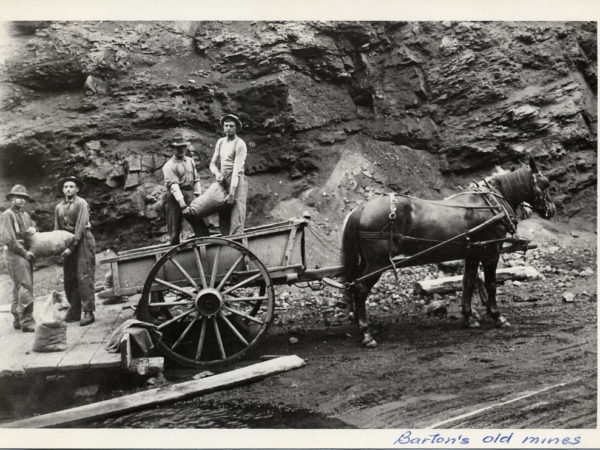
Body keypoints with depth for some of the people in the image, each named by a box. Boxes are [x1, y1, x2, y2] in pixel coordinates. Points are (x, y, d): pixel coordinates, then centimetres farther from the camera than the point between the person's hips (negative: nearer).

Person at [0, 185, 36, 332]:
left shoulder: (26, 215, 16)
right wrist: (24, 252, -13)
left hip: (26, 254, 8)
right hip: (14, 254, -8)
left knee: (19, 287, 13)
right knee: (25, 287, -13)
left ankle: (17, 320, 22)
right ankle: (26, 322, -13)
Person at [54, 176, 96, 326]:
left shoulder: (81, 203, -6)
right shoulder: (59, 207, 15)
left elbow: (80, 227, -14)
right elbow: (57, 229, 15)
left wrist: (72, 247, -19)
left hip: (82, 241, -7)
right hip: (67, 243, 7)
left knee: (83, 276, -11)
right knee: (69, 278, 6)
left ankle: (88, 312, -10)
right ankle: (74, 311, 13)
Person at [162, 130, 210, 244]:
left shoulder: (190, 161, 13)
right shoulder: (169, 166, -7)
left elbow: (196, 181, 14)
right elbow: (174, 186, -16)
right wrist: (183, 205, -24)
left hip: (190, 196, 5)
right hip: (175, 199, -4)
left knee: (202, 228, -4)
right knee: (174, 232, 2)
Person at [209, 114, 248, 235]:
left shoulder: (240, 144, -7)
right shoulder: (220, 142, 15)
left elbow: (237, 169, -14)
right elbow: (213, 163, 18)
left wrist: (232, 193, -19)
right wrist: (217, 173, -6)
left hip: (237, 183, -7)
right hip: (223, 183, 7)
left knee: (236, 218, -11)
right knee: (223, 218, 6)